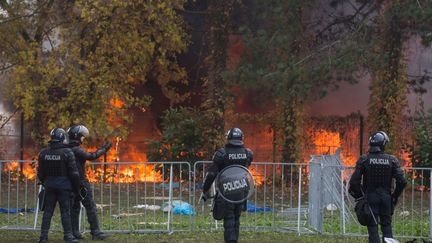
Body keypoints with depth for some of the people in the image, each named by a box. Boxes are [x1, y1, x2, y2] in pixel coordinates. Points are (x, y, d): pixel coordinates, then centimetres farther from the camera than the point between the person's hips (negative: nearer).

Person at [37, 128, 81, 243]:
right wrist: (76, 188, 0)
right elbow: (74, 173, -10)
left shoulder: (43, 153, 3)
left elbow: (40, 173, 10)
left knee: (48, 211, 9)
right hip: (64, 186, -4)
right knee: (65, 212, 1)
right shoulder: (67, 152, -11)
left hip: (49, 186, 4)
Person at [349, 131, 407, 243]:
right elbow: (402, 181, -6)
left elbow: (354, 181, -10)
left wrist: (359, 196, 4)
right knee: (386, 226, 12)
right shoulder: (391, 160, -3)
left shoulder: (364, 159, -7)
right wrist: (395, 196, 8)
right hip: (386, 196, 2)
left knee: (373, 227, 2)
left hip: (370, 197, -1)